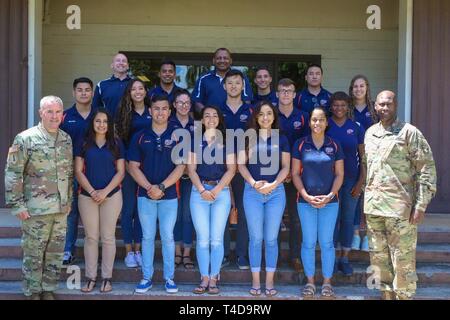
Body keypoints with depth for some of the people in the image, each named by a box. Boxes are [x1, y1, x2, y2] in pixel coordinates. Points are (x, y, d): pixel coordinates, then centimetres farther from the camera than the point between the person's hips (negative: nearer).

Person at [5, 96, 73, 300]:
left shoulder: (66, 139, 8)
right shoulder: (25, 139, -9)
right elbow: (12, 174, -10)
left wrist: (69, 200, 14)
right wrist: (17, 205, -12)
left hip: (61, 209, 5)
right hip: (36, 209, -5)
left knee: (55, 253, 12)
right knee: (34, 253, 5)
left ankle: (48, 289, 25)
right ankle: (33, 292, 19)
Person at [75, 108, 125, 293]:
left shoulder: (116, 144, 5)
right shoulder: (84, 144, 6)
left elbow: (121, 172, 1)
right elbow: (78, 171, 2)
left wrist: (105, 191, -10)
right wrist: (92, 191, -9)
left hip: (112, 196, -1)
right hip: (87, 196, 1)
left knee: (108, 237, 3)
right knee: (91, 237, 4)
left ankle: (107, 278, 10)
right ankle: (91, 277, 11)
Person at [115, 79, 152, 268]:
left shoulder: (152, 113, 7)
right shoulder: (124, 113, 5)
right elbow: (118, 140, 3)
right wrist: (126, 164, -6)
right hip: (128, 166, -1)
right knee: (128, 208, 0)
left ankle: (138, 250, 13)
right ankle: (129, 252, 6)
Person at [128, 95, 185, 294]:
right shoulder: (140, 137, 5)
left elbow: (180, 166, -5)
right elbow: (133, 166, 1)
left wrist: (161, 187, -14)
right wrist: (148, 187, -12)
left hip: (169, 195, -1)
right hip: (145, 195, 1)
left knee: (168, 237, 3)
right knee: (147, 237, 6)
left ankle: (169, 278, 12)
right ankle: (146, 277, 13)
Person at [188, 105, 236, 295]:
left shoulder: (226, 141, 9)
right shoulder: (195, 141, 11)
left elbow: (231, 169, 1)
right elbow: (191, 169, 4)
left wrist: (216, 190, -10)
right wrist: (202, 190, -9)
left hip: (221, 191, -1)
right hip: (199, 192, 1)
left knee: (216, 238, -3)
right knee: (202, 238, -1)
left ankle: (213, 279, 3)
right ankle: (204, 279, 4)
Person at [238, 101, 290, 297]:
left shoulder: (281, 139, 9)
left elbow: (285, 167, 5)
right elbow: (241, 164, 3)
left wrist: (273, 184, -12)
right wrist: (254, 183, -13)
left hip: (276, 191, 1)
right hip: (252, 191, 0)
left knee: (271, 238, 2)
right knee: (256, 238, 1)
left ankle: (269, 282, 10)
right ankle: (255, 281, 9)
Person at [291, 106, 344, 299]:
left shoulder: (334, 146, 4)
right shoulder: (300, 145, 2)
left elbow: (339, 174, 4)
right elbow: (295, 173, 1)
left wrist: (330, 195, -9)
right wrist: (306, 196, -10)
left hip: (329, 201, 0)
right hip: (306, 201, 0)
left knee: (326, 242, 3)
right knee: (308, 242, 4)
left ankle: (327, 282, 13)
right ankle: (310, 282, 14)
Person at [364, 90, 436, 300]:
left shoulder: (409, 133, -5)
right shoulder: (370, 133, 13)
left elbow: (427, 168, -7)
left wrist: (421, 204, -12)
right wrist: (365, 200, 15)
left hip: (400, 208, -6)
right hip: (373, 207, 6)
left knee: (403, 259, -1)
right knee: (379, 257, 13)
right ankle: (387, 295, 27)